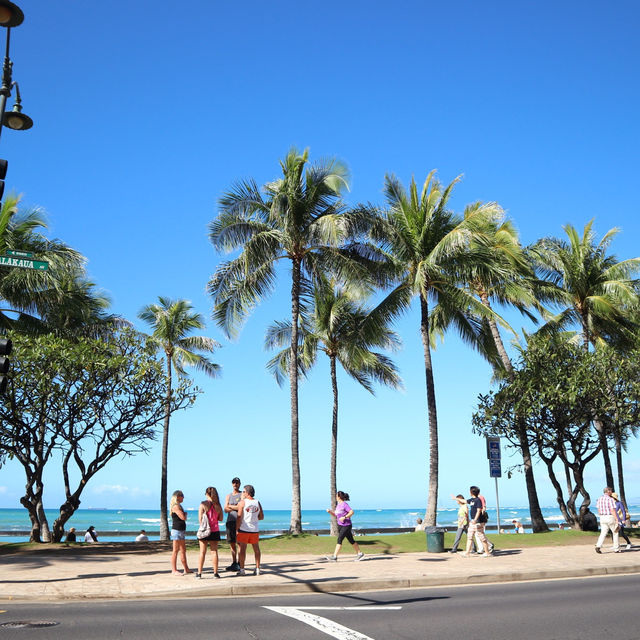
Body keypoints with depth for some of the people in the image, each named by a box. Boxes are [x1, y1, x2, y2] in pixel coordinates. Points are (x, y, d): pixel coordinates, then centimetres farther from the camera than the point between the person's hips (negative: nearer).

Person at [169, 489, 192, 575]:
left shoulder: (178, 506, 17)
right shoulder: (175, 506, -14)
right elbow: (183, 517, -20)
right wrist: (185, 514, -2)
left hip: (181, 530, 10)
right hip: (176, 530, -10)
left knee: (183, 550, 14)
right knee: (176, 550, -5)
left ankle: (186, 569, 22)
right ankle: (174, 570, -1)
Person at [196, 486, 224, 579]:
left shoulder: (203, 504, -9)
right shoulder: (218, 505, 0)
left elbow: (200, 518, -13)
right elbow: (221, 518, 5)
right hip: (215, 530, 2)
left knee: (202, 552, 5)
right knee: (214, 552, 8)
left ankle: (199, 573, 7)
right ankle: (215, 573, 10)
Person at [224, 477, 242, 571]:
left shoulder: (242, 495, 3)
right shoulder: (228, 495, 18)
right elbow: (226, 510, 8)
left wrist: (231, 506, -1)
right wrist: (236, 508, -6)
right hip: (230, 521, 5)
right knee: (232, 543, 6)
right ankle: (234, 563, 14)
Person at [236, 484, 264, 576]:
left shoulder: (242, 502, -7)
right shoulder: (257, 503, 5)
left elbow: (239, 517, -11)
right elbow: (261, 517, 9)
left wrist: (236, 529, -6)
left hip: (243, 529, -4)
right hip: (255, 529, 4)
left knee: (242, 549, 2)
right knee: (256, 549, 12)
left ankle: (242, 569, 1)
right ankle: (257, 569, 14)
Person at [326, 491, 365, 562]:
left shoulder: (344, 504, -14)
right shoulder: (338, 505, 12)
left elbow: (352, 512, -20)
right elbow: (335, 515, 20)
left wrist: (344, 517, -25)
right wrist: (330, 511, 4)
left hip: (346, 525, -9)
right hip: (340, 525, 9)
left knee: (339, 540, -13)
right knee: (351, 540, 14)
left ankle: (335, 557, -14)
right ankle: (359, 554, 24)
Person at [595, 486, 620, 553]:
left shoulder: (599, 499, 7)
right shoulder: (610, 499, -13)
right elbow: (613, 511, -18)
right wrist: (617, 520, -15)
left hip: (602, 518, 5)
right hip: (610, 517, -5)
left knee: (603, 533, 4)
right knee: (615, 533, 12)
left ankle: (598, 546, -15)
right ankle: (616, 549, 16)